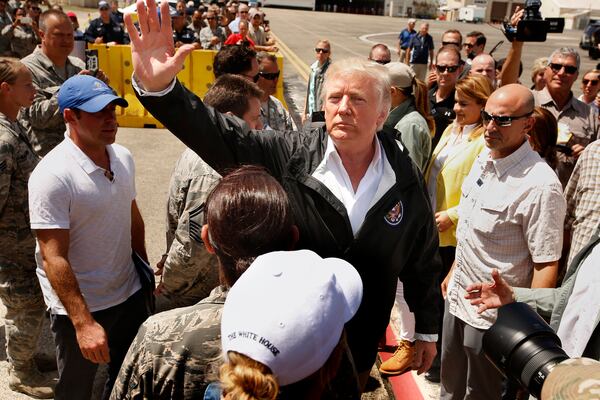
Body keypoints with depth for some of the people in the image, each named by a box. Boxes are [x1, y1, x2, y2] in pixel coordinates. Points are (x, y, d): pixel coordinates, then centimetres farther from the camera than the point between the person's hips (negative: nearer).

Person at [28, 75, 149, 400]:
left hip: (130, 295, 6)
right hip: (78, 309, -6)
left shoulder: (123, 157, 0)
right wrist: (83, 323, -23)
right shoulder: (52, 175, -22)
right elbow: (54, 259, -23)